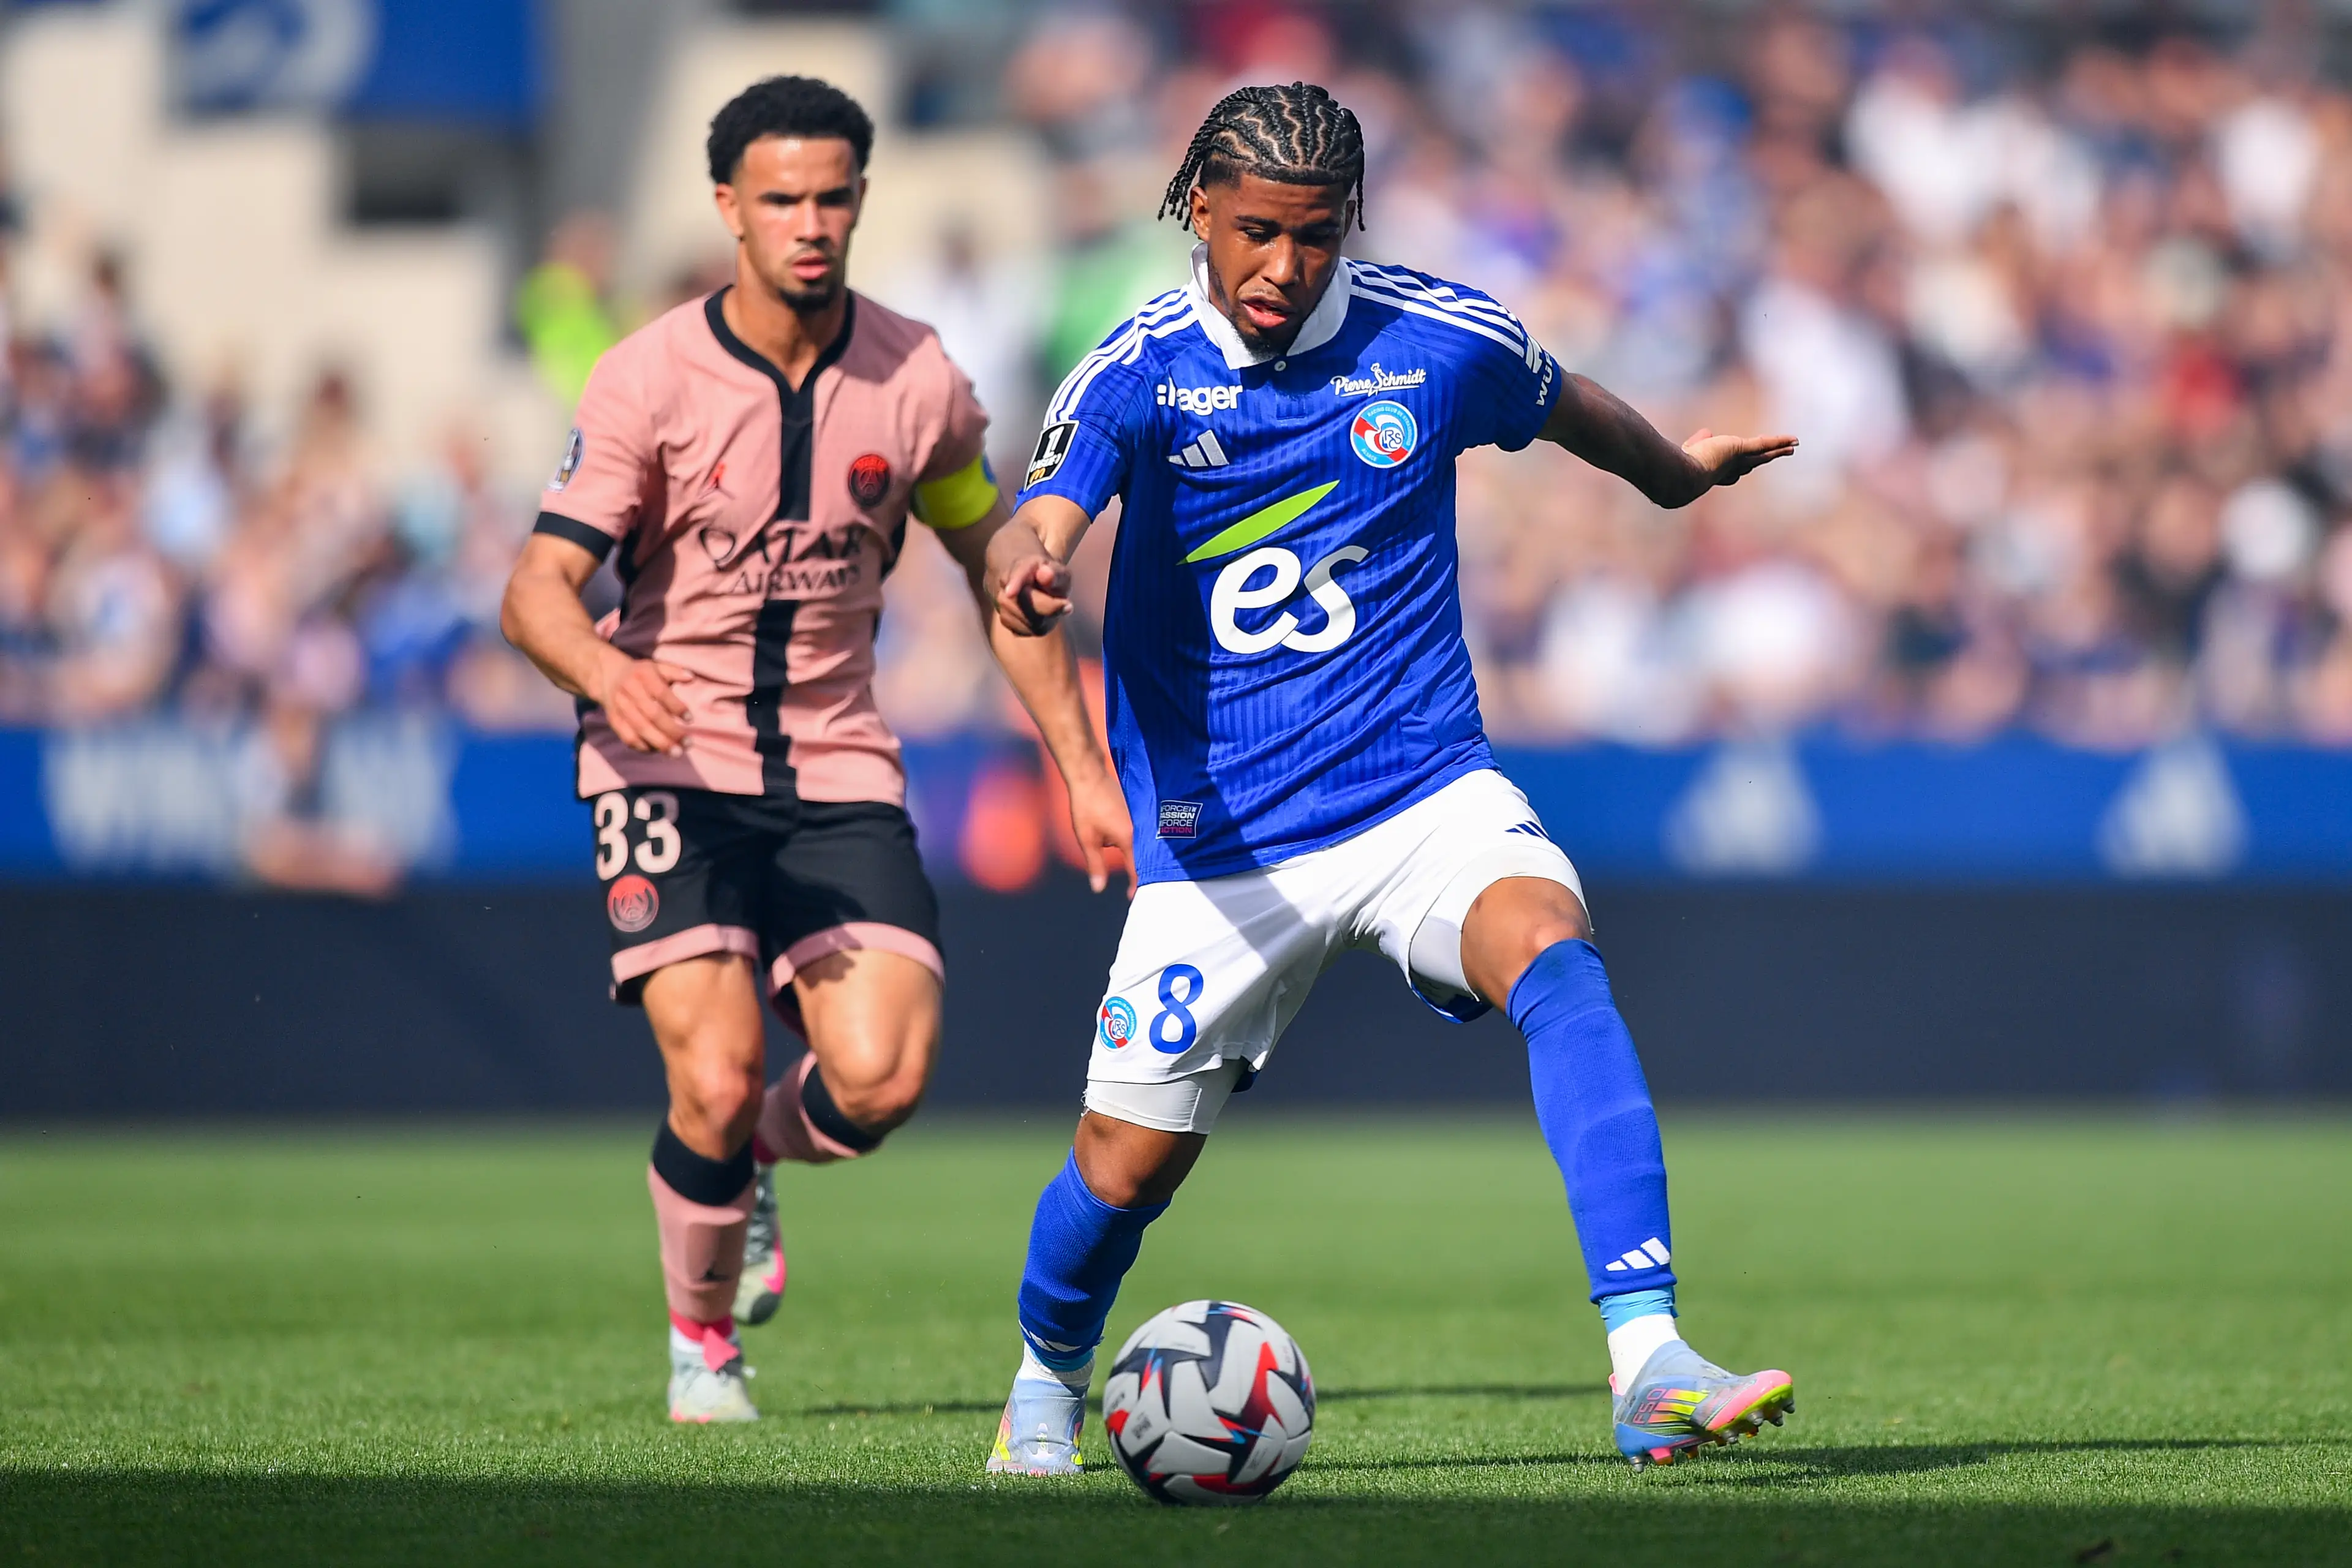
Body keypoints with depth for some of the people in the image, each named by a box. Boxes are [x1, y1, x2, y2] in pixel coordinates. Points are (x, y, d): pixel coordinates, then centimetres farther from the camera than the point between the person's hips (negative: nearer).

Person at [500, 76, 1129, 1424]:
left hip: (838, 770, 2)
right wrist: (607, 673, -39)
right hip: (671, 763, -2)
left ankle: (753, 1167, 21)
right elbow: (538, 589, -16)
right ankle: (703, 1341, 11)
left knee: (883, 1078, -16)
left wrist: (1085, 772, 9)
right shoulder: (652, 377, -10)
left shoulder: (917, 380, -1)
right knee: (717, 1080, -18)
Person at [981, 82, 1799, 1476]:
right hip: (1216, 835, 0)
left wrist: (1678, 470, 38)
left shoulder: (1441, 341, -3)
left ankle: (1652, 1370, -39)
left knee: (1552, 954, -31)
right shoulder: (1143, 370, -8)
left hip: (1423, 794, 0)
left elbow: (1567, 410, 20)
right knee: (1126, 1167, 4)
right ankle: (1048, 1375, 40)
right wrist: (1029, 569, -49)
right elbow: (1041, 519, -25)